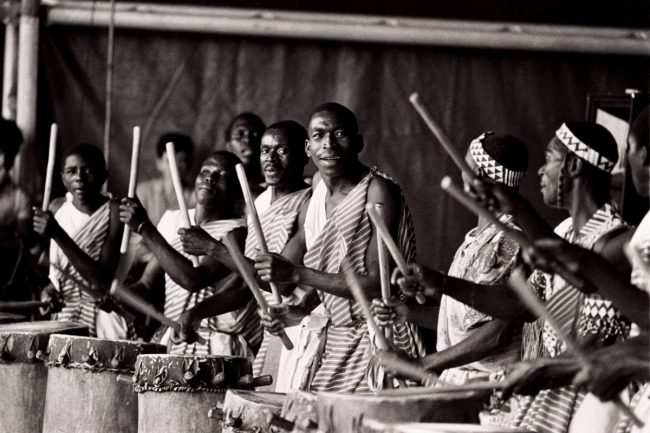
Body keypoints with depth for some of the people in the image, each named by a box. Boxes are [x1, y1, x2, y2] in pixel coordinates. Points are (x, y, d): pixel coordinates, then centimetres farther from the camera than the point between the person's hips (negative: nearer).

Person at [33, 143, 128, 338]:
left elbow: (101, 280, -19)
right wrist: (51, 289, -2)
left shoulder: (115, 212, -11)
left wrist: (58, 235, -24)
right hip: (63, 316, 5)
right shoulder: (57, 208, 5)